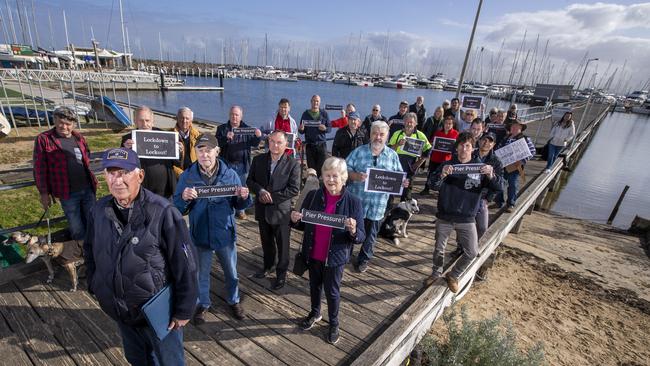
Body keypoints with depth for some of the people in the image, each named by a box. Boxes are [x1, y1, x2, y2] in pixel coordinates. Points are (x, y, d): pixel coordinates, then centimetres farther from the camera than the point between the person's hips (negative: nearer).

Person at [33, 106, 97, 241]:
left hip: (88, 189, 4)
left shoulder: (79, 137, 6)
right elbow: (40, 169, -6)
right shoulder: (43, 139, -7)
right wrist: (44, 193, -6)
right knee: (77, 229, 9)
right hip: (67, 194, -4)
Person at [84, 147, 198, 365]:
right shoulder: (99, 211, -6)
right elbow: (90, 253, 11)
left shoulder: (162, 212, -25)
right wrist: (94, 287, 12)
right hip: (121, 312, 5)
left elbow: (185, 264, -21)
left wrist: (183, 310, -16)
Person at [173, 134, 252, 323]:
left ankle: (233, 301, 44)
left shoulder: (230, 174, -9)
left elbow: (239, 205, -3)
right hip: (200, 235, 0)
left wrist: (244, 197, -25)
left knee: (231, 272, 19)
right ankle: (203, 304, 44)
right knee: (202, 273, 19)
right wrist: (184, 198, -28)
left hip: (225, 234, 0)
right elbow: (177, 208, -7)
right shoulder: (187, 176, -7)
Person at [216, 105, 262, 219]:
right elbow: (217, 143, -10)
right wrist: (226, 138, -29)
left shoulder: (247, 129, 4)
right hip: (227, 164, -1)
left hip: (242, 164, 1)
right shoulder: (222, 128, 1)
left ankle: (241, 210, 25)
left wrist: (258, 137, -24)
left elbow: (254, 144, -2)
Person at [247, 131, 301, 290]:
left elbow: (294, 190, -16)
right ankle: (268, 265, 47)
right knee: (266, 241, 23)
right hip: (262, 209, 4)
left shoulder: (292, 164, -13)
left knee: (282, 244, 12)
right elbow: (250, 181, 3)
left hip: (281, 211, -4)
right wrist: (261, 191, -17)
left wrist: (272, 197, -19)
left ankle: (281, 273, 33)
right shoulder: (258, 160, -1)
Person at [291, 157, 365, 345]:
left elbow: (361, 237, -12)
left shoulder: (353, 202, -16)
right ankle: (315, 313, 52)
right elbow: (302, 226, 2)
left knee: (332, 291, 16)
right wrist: (295, 220, -19)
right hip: (312, 254, 3)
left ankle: (334, 323, 43)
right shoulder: (313, 196, -9)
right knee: (314, 286, 24)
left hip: (335, 257, -3)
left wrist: (353, 231, -33)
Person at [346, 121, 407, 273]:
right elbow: (345, 169, -6)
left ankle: (363, 259, 36)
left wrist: (402, 182, -14)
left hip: (377, 204, 1)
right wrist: (356, 176, -24)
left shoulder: (393, 155, 4)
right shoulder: (359, 151, -2)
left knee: (370, 233, 15)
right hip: (355, 201, -1)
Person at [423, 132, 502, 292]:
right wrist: (442, 175, -34)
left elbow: (497, 188, -7)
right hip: (445, 217, 0)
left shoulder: (480, 167, -1)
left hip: (467, 219, 1)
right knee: (439, 249, 12)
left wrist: (491, 176, -28)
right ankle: (436, 273, 39)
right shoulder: (447, 165, -4)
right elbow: (432, 185, -13)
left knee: (472, 252, 2)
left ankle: (453, 276, 28)